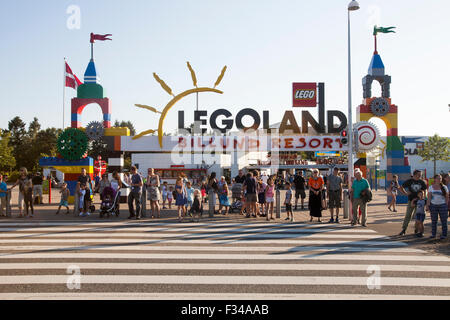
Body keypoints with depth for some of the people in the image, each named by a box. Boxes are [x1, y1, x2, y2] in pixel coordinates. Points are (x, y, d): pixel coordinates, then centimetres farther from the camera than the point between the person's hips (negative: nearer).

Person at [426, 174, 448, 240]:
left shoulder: (444, 187, 2)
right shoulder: (431, 187, 4)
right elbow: (429, 197, 3)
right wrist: (427, 206, -4)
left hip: (442, 205, -1)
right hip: (433, 205, 1)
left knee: (444, 220, 0)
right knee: (434, 220, 5)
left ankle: (444, 235, 6)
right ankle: (433, 234, 12)